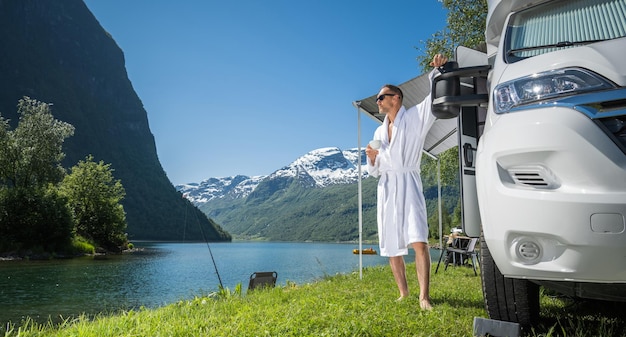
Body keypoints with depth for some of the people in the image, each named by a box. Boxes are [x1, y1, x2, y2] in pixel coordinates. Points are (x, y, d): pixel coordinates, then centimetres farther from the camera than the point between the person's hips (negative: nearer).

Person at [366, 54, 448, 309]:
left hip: (408, 185, -5)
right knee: (392, 248, 7)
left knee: (419, 243, -18)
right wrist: (372, 159, 0)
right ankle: (403, 294, 19)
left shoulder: (414, 118, 6)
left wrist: (437, 70, -20)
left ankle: (424, 297, -13)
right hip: (386, 190, 6)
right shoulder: (379, 132, 20)